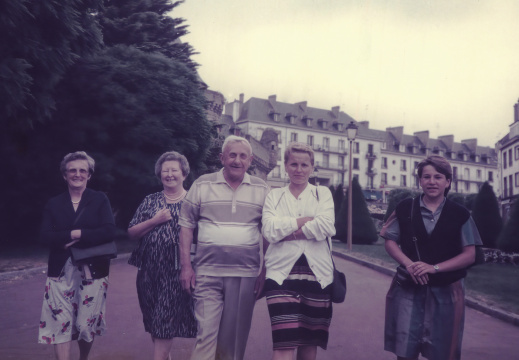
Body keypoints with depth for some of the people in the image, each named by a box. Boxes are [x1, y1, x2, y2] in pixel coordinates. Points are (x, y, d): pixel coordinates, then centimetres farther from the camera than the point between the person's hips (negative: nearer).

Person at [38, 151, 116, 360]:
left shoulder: (100, 200, 4)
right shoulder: (54, 204, 9)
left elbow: (109, 232, -9)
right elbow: (45, 236, -3)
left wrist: (79, 235, -15)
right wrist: (72, 234, -15)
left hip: (92, 270, -1)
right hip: (61, 271, 1)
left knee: (87, 324, 6)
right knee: (60, 324, -3)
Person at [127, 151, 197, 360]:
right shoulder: (150, 201, 10)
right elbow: (131, 233, 6)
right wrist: (154, 221, -9)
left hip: (176, 270, -4)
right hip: (150, 271, 4)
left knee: (165, 321, -6)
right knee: (153, 321, 11)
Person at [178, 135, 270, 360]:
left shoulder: (261, 189, 7)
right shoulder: (202, 185, 4)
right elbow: (186, 225, 5)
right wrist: (186, 266, -1)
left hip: (245, 274, 1)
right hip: (207, 274, -1)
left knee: (234, 338, 8)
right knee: (206, 333, -5)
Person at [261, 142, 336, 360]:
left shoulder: (323, 193, 11)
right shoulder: (274, 196, 11)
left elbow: (327, 226, -9)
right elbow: (269, 231, -6)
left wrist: (287, 230, -8)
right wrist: (305, 220, -8)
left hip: (317, 274, 2)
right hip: (283, 274, -1)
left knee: (310, 341, 10)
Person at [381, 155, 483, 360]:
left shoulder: (460, 214, 0)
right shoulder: (405, 209, 1)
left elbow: (469, 255, -2)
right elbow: (390, 241, 4)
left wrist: (434, 268, -14)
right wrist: (408, 264, -14)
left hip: (445, 291, 0)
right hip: (408, 288, 0)